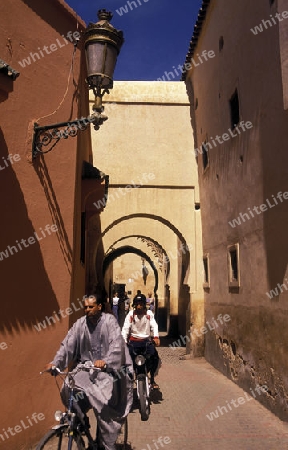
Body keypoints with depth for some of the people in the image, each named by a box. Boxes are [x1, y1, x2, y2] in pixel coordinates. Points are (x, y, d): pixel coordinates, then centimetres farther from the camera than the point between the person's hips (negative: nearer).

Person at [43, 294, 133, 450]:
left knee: (103, 403, -18)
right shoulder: (80, 323, 2)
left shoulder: (109, 320, -8)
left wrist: (105, 361, -37)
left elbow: (117, 344, -20)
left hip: (107, 368, -4)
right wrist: (55, 362, -20)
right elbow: (67, 344, -5)